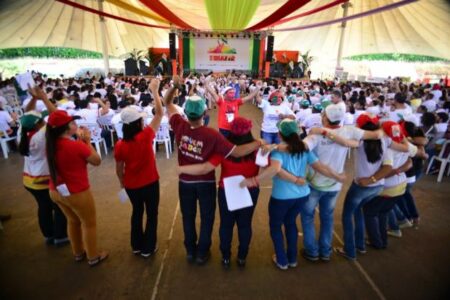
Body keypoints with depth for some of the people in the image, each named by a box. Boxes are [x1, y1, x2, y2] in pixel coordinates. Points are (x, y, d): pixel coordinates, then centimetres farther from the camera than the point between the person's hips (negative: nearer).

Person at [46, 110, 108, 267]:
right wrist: (87, 141, -7)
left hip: (56, 192, 7)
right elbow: (97, 161, -11)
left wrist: (79, 140, 4)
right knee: (89, 224, 15)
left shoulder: (51, 145, -5)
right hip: (77, 193, -7)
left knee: (73, 221, 27)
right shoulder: (77, 146, -26)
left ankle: (78, 253, 46)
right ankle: (93, 257, 31)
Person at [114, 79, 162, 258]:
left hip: (131, 185, 4)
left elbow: (119, 169, -3)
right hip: (150, 183, -3)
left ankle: (137, 246, 38)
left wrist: (122, 182, 16)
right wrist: (155, 91, -8)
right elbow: (159, 113, -16)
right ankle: (148, 248, 27)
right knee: (152, 214, 15)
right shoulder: (146, 136, -22)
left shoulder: (120, 145, -13)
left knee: (137, 212, 24)